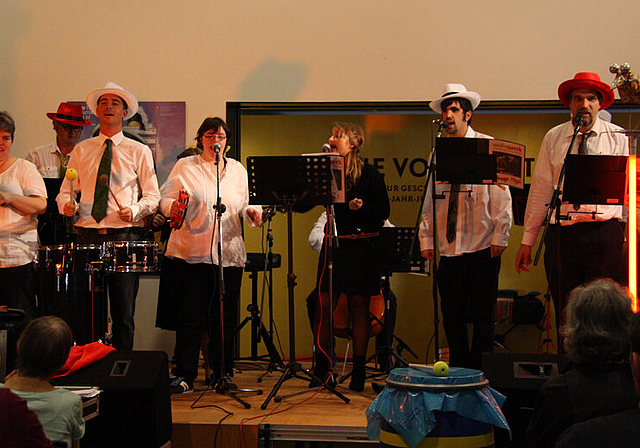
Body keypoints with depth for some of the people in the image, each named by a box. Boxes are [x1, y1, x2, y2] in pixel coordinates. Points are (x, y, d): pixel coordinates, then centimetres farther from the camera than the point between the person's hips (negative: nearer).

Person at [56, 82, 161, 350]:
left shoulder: (139, 152, 9)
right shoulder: (81, 151, 16)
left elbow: (152, 196, 6)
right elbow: (66, 191, 16)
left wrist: (134, 210, -14)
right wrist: (66, 204, -7)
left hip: (126, 235, -2)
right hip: (88, 234, 2)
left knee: (124, 313, -5)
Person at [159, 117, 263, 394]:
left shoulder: (238, 170, 16)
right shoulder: (184, 167, 6)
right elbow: (166, 199, 3)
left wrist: (252, 212, -3)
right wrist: (172, 208, -19)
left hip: (230, 254, 3)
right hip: (192, 253, -3)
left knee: (226, 318, 5)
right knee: (190, 317, -4)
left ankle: (223, 373, 15)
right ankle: (184, 375, 3)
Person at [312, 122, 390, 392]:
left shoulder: (369, 174, -3)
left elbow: (384, 211, -4)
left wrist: (362, 206, -21)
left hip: (362, 246, -3)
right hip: (333, 245, 4)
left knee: (359, 308, 2)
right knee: (323, 306, -1)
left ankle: (358, 371, 10)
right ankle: (322, 370, 9)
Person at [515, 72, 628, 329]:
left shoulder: (618, 138, 7)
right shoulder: (553, 138, 11)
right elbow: (540, 190, 11)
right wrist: (527, 241, 9)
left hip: (604, 232, -2)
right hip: (561, 234, 2)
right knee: (565, 315, 3)